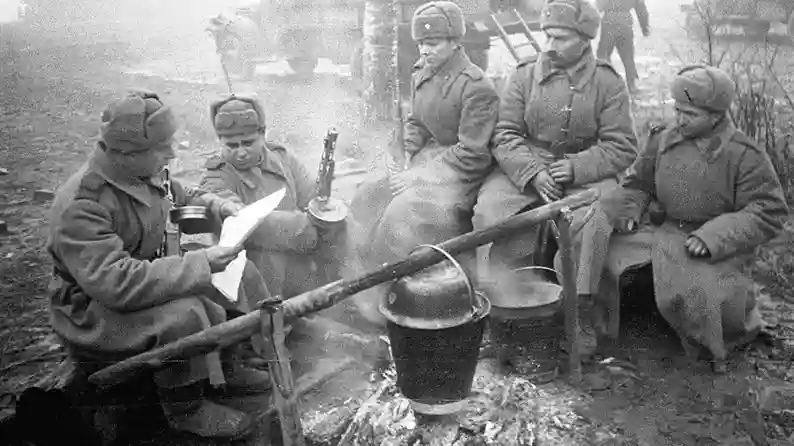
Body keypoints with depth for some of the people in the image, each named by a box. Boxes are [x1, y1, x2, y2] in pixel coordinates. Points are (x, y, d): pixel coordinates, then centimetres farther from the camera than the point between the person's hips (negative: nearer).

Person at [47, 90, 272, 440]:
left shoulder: (144, 172, -5)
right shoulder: (80, 207, -31)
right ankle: (185, 409, -9)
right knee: (184, 314, -34)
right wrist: (200, 264, -40)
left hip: (149, 278, 9)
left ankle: (224, 367, 16)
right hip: (94, 312, -9)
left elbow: (177, 195, 18)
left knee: (235, 270, 1)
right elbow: (115, 282, -40)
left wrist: (215, 204, -2)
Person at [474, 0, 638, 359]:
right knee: (489, 210, -26)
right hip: (525, 167, 2)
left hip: (587, 173, -1)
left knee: (590, 221, -33)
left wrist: (575, 168, -18)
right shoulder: (524, 76, 5)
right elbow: (505, 134, 0)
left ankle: (578, 314, -16)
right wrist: (532, 171, -17)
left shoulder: (608, 83, 1)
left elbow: (622, 147, -3)